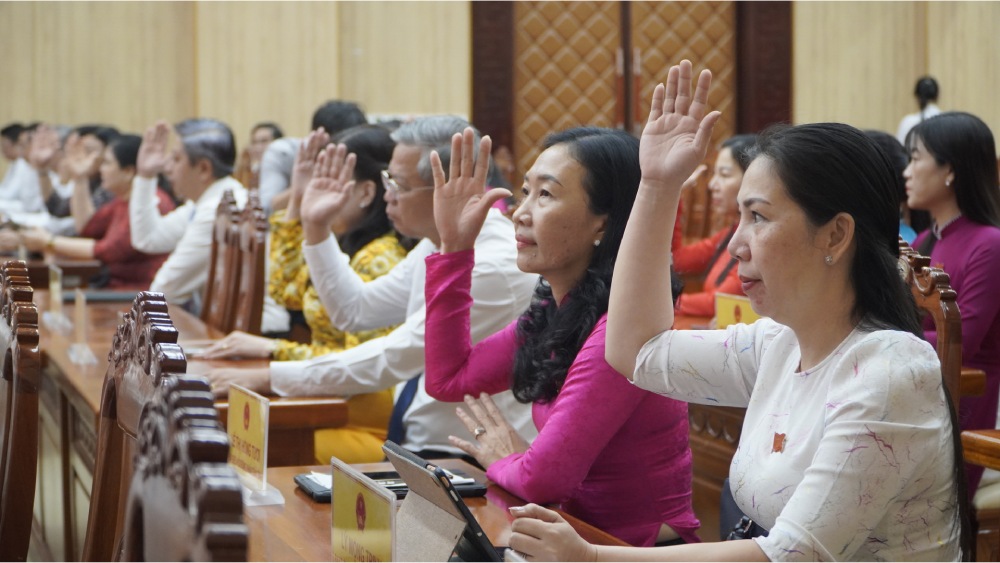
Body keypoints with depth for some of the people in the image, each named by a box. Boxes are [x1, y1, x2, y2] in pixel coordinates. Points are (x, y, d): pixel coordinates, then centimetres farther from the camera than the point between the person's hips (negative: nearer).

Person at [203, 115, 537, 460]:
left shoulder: (495, 264, -21)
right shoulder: (437, 244, 8)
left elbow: (392, 360, -22)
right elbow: (355, 311, 19)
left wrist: (268, 378, -18)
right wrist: (316, 228, 8)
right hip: (415, 447, 8)